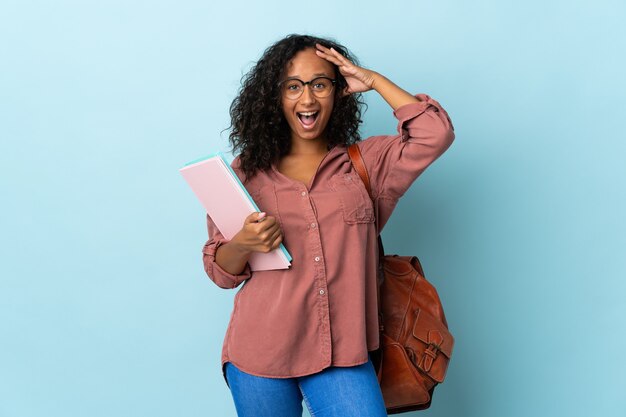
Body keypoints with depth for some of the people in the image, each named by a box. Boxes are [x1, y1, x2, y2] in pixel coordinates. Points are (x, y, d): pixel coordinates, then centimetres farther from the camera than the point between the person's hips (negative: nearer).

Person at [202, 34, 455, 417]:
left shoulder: (367, 161, 6)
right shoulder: (248, 170, 4)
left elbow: (435, 134, -9)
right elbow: (221, 272, 6)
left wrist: (374, 80, -1)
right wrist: (242, 244, -17)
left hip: (342, 354, 0)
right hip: (259, 354, 1)